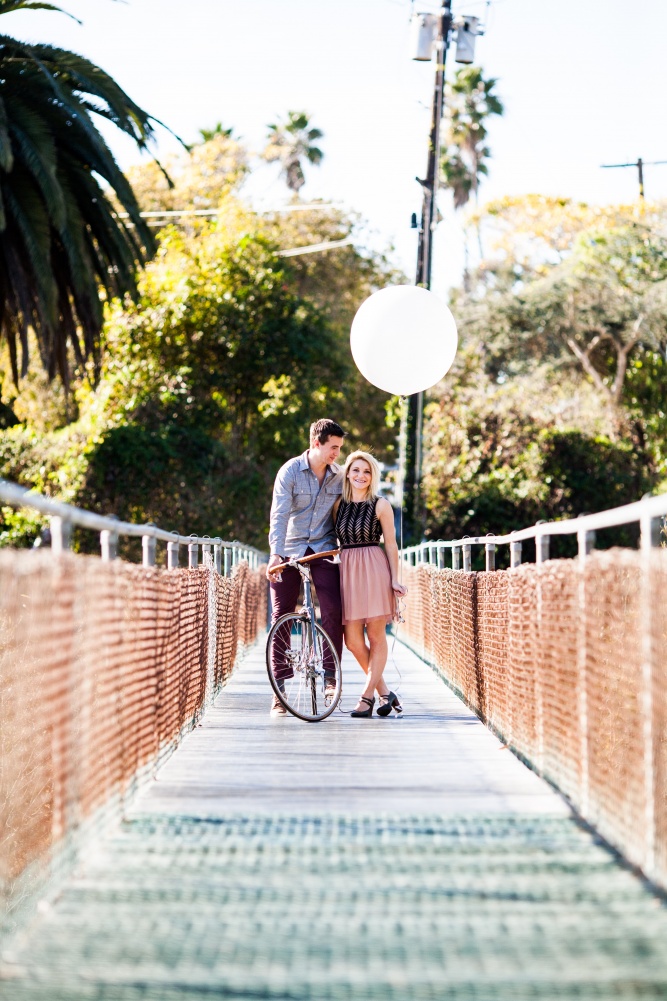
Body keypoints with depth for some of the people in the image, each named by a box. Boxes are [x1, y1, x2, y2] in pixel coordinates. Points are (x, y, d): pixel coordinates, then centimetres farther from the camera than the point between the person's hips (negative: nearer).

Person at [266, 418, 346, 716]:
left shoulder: (339, 476, 3)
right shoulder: (290, 471, -8)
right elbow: (279, 514, -16)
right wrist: (275, 553, -26)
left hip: (324, 549, 2)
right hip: (290, 550, -2)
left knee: (333, 609, -17)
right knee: (281, 615, -3)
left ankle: (330, 675, -6)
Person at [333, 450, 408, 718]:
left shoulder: (380, 505, 0)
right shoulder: (339, 504, 11)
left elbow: (391, 544, 2)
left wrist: (395, 579, -4)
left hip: (374, 569, -4)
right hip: (347, 570, 4)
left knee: (376, 635, -1)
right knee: (352, 640, -1)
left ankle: (367, 696, 4)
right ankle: (385, 692, 12)